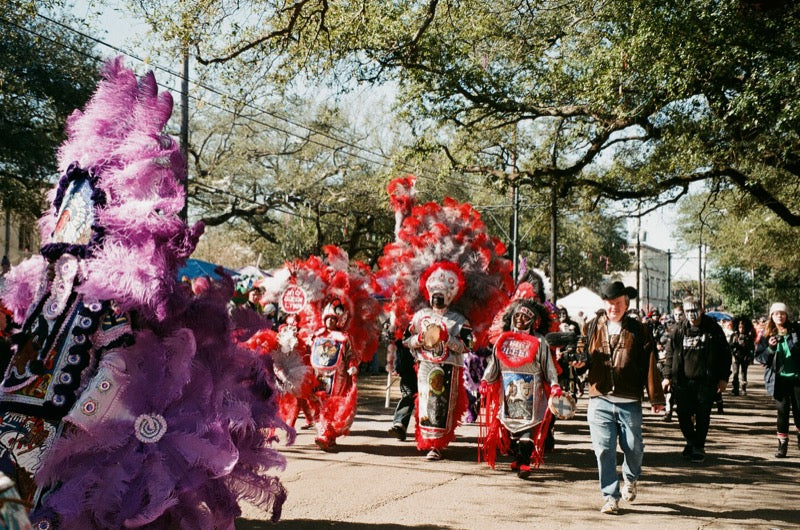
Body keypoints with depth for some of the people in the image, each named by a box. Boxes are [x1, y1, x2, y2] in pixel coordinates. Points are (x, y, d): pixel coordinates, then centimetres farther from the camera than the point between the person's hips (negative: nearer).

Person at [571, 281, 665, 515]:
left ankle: (630, 479, 37)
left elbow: (649, 365, 2)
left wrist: (656, 398, -1)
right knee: (604, 449, -3)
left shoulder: (638, 330, 3)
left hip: (629, 401, -1)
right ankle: (610, 497, 7)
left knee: (633, 447, 5)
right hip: (599, 399, 1)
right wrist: (579, 361, -9)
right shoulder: (592, 327, 8)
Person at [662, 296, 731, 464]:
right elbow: (670, 354, 10)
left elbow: (725, 354, 4)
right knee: (683, 415, 5)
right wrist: (668, 376, 4)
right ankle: (690, 442, 28)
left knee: (703, 416, 3)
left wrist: (723, 378, 0)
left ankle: (699, 447, 18)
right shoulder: (679, 330, 4)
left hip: (706, 381, -2)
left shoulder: (713, 329, -1)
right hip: (683, 381, 2)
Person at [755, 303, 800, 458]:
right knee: (782, 410, 0)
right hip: (779, 378, 0)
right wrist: (770, 348, -17)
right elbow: (759, 356, 0)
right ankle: (782, 443, 9)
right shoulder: (767, 334, 1)